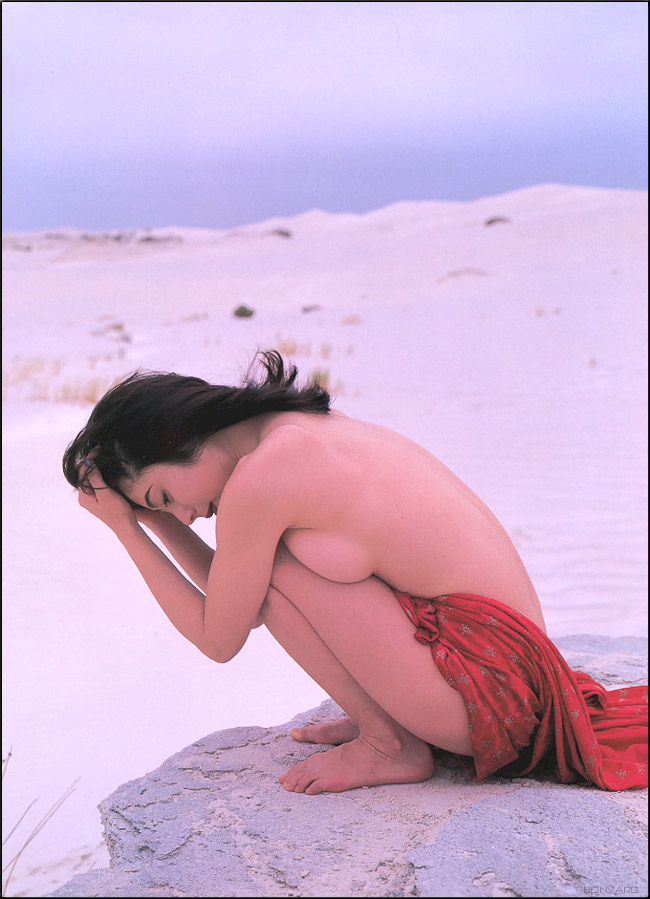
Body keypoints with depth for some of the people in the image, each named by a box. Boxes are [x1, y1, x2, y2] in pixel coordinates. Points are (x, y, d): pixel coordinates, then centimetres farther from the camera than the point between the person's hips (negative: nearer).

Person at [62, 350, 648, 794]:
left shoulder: (259, 476, -18)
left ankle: (389, 746, 1)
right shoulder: (310, 427, 9)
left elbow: (218, 639, -2)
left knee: (269, 564, -11)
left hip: (487, 684, -10)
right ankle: (386, 719, 14)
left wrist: (127, 528, 2)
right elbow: (243, 604, 18)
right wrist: (151, 520, 13)